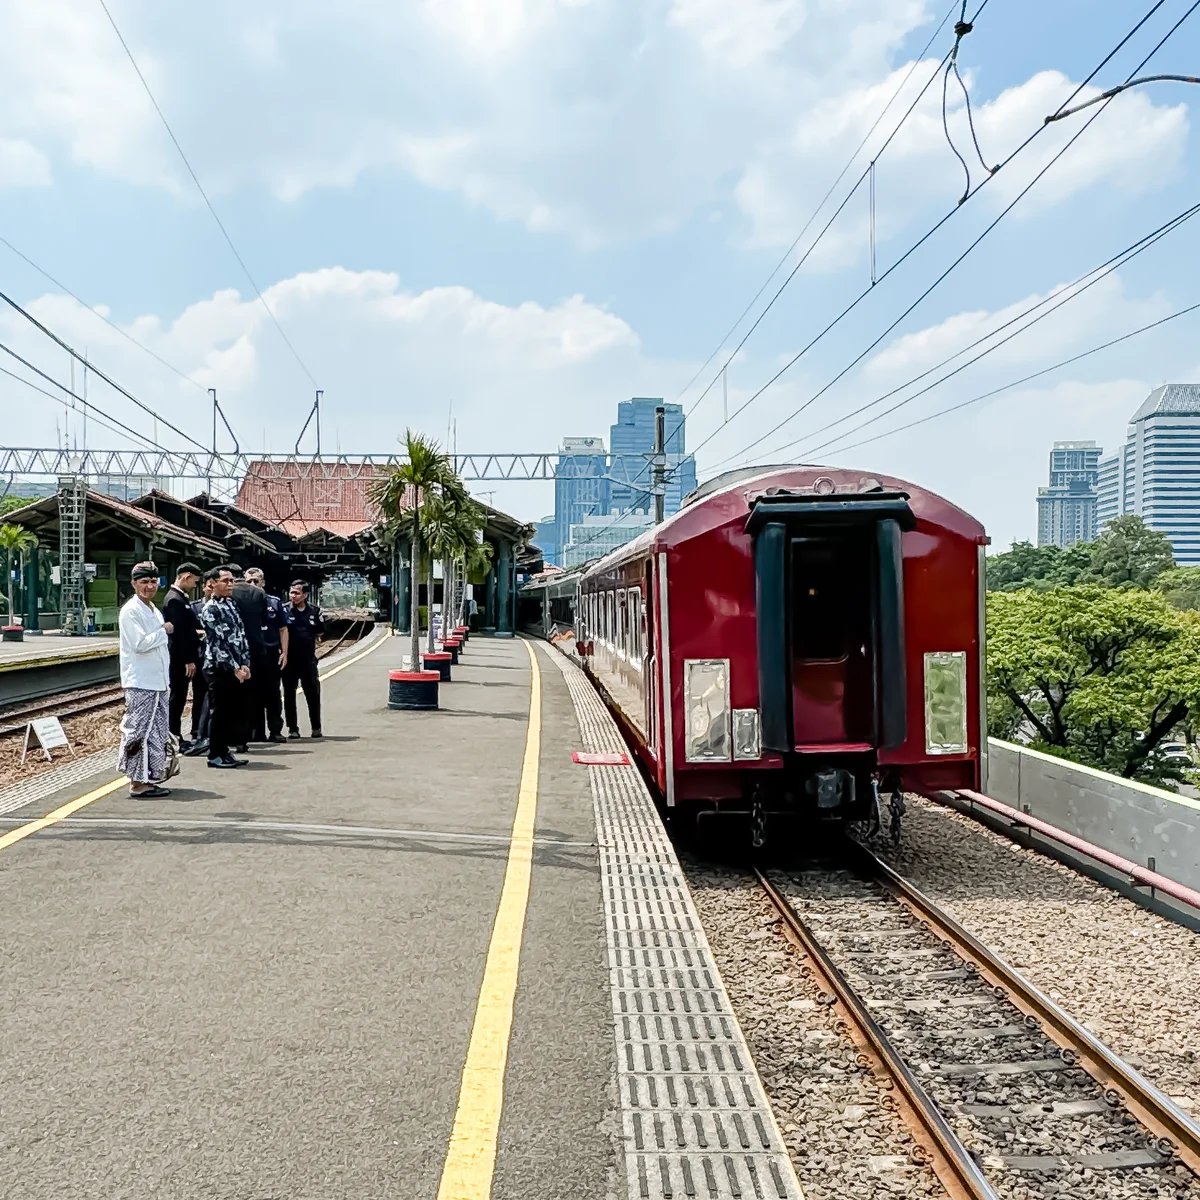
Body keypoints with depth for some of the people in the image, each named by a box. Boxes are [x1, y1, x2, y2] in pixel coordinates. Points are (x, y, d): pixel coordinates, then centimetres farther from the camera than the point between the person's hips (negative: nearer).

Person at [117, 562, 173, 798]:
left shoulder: (154, 611, 17)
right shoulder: (131, 610, -11)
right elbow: (140, 643, -21)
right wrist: (164, 631, -9)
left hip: (158, 682, 9)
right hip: (141, 683, -9)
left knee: (158, 733, 12)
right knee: (140, 733, -6)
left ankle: (149, 779, 20)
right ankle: (138, 783, -1)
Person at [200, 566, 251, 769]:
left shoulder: (231, 605, 13)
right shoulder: (210, 609, -10)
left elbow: (241, 635, 11)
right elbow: (219, 642, -15)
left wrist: (245, 664, 1)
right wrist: (235, 668, -14)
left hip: (236, 669, 8)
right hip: (219, 669, -8)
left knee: (232, 711, 11)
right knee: (218, 712, -1)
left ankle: (224, 751, 20)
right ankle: (215, 755, 7)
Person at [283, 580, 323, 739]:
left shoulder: (314, 611, 3)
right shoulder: (284, 610, -5)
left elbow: (319, 631, 15)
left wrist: (307, 640, 6)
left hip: (308, 659, 1)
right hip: (289, 659, -1)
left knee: (313, 693, 5)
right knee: (289, 694, 5)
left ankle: (316, 727, 17)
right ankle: (293, 729, 14)